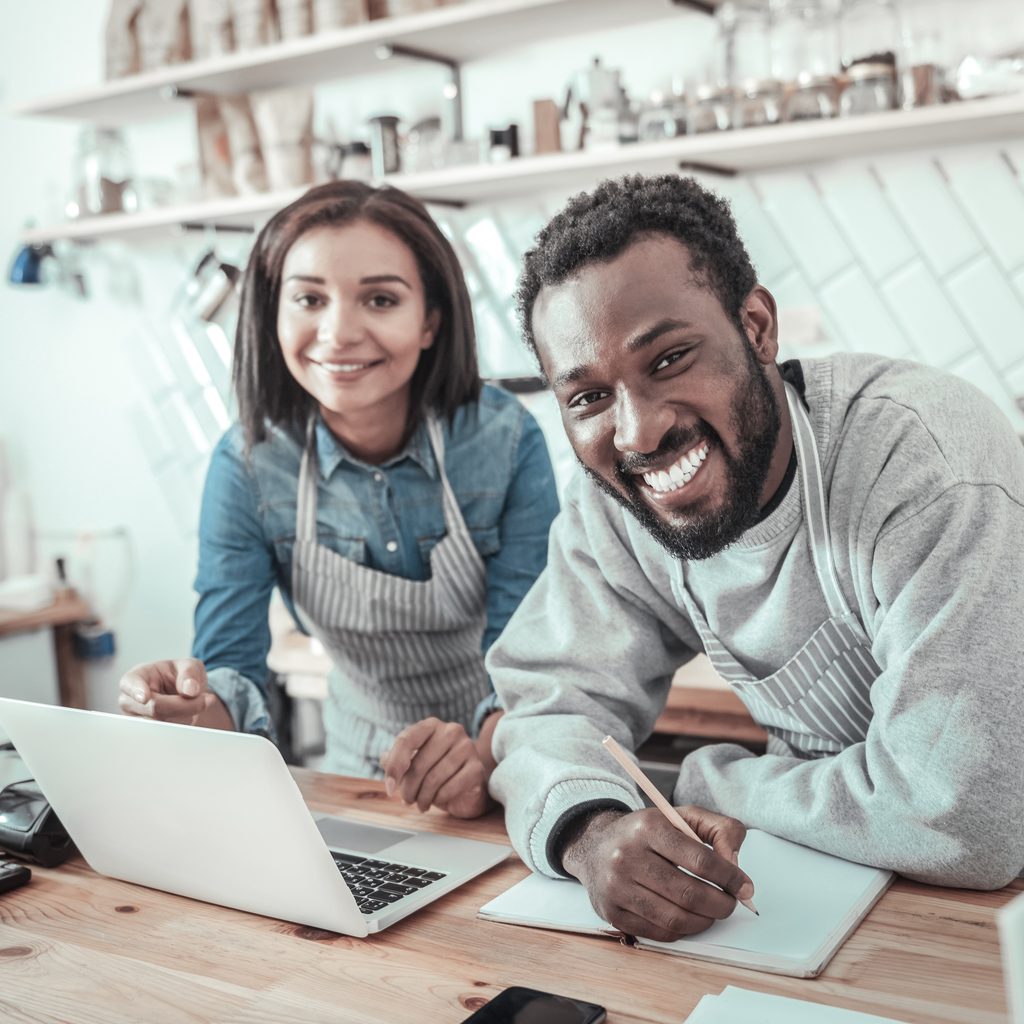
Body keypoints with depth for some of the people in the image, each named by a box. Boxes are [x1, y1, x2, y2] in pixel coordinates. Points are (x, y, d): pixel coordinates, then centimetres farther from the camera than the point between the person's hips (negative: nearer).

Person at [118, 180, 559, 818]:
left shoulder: (506, 441, -14)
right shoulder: (247, 465, -11)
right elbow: (232, 662, -12)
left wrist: (484, 755, -36)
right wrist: (205, 709, -36)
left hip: (510, 762, -2)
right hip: (361, 766, 3)